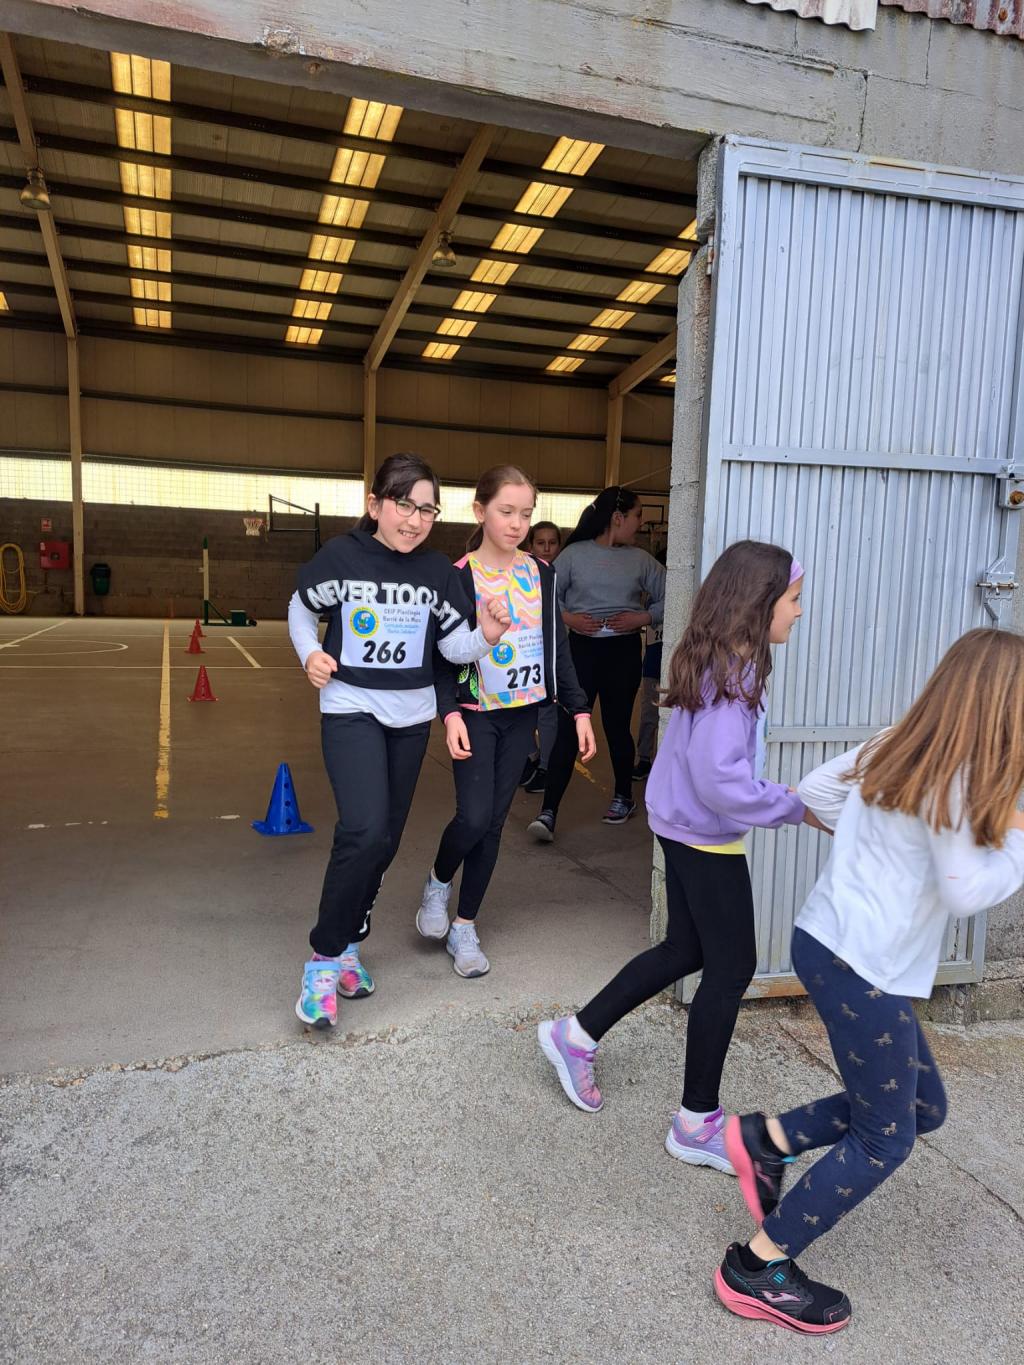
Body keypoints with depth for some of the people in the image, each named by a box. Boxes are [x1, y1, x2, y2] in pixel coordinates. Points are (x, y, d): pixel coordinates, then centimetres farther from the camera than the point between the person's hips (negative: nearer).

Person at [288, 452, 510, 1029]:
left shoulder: (438, 570, -4)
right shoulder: (341, 556, -11)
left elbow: (455, 646, 0)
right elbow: (301, 608, 6)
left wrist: (486, 636, -20)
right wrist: (310, 653, -11)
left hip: (412, 716, 4)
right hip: (350, 709, -4)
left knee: (386, 839, 13)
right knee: (364, 831, -21)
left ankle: (348, 944, 34)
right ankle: (324, 958, -2)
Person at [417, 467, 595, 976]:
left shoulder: (541, 573, 4)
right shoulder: (459, 576, -7)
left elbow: (557, 644, 9)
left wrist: (579, 708, 4)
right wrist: (450, 712, -20)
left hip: (522, 712, 4)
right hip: (477, 713, -3)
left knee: (494, 822, 7)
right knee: (473, 816, -13)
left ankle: (464, 927, 20)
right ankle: (438, 880, 20)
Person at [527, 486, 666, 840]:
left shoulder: (640, 559, 6)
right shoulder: (575, 554, 0)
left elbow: (667, 598, 6)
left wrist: (643, 617, -9)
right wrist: (567, 617, -15)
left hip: (623, 651, 2)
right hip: (582, 648, -1)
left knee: (617, 726, 11)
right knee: (568, 729, -6)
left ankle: (624, 797, 32)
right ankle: (548, 812, -5)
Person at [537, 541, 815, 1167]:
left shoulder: (713, 660, 6)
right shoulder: (734, 672, -23)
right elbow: (718, 775, -29)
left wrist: (777, 799, 12)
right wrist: (793, 808, -18)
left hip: (684, 827, 9)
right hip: (707, 837, -9)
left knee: (687, 950, 22)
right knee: (732, 969, 5)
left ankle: (578, 1035, 33)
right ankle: (698, 1124, 21)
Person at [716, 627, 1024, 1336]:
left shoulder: (896, 747, 6)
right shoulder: (960, 775, -17)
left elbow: (814, 789, 13)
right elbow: (965, 893, -15)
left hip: (829, 941, 9)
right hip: (864, 967, -9)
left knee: (923, 1106, 21)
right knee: (885, 1139, 7)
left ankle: (768, 1138, 20)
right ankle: (761, 1268, 16)